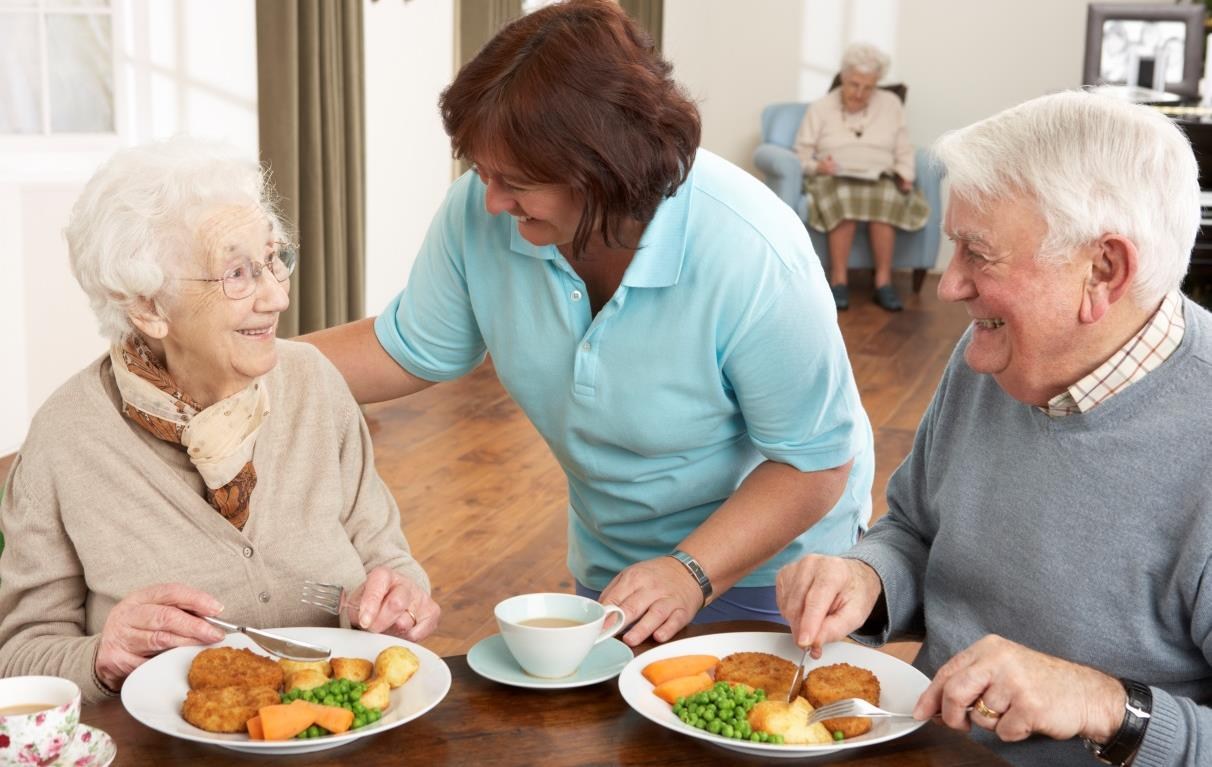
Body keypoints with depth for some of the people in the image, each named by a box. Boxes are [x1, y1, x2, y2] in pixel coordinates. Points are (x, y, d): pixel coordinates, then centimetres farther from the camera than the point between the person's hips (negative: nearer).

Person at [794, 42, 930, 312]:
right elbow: (802, 154, 4)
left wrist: (904, 176, -5)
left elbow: (903, 151, 14)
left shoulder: (891, 104, 16)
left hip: (880, 180, 2)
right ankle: (838, 280, -33)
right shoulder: (820, 108, 10)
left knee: (885, 198, -36)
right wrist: (817, 166, -17)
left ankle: (883, 281, -30)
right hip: (833, 180, -1)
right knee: (844, 198, -39)